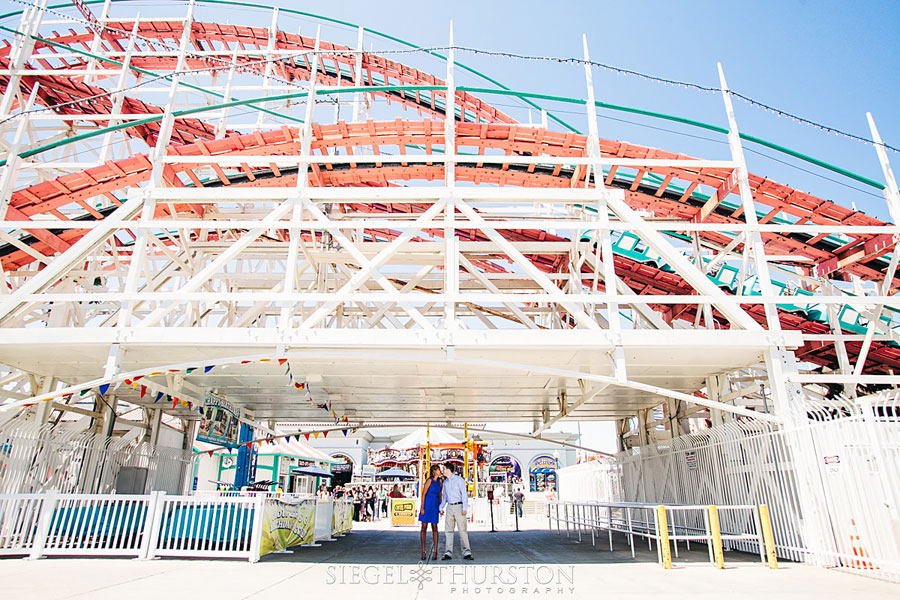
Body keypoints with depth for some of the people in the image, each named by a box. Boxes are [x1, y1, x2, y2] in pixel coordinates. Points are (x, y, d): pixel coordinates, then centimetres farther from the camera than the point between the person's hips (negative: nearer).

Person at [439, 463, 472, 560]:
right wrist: (441, 507, 16)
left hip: (459, 506, -6)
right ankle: (448, 553, 2)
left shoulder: (459, 480, -4)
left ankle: (466, 553, -4)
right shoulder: (445, 482, 15)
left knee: (462, 529, -6)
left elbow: (464, 494, -8)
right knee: (448, 530, 0)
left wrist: (464, 508, -16)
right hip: (450, 507, 6)